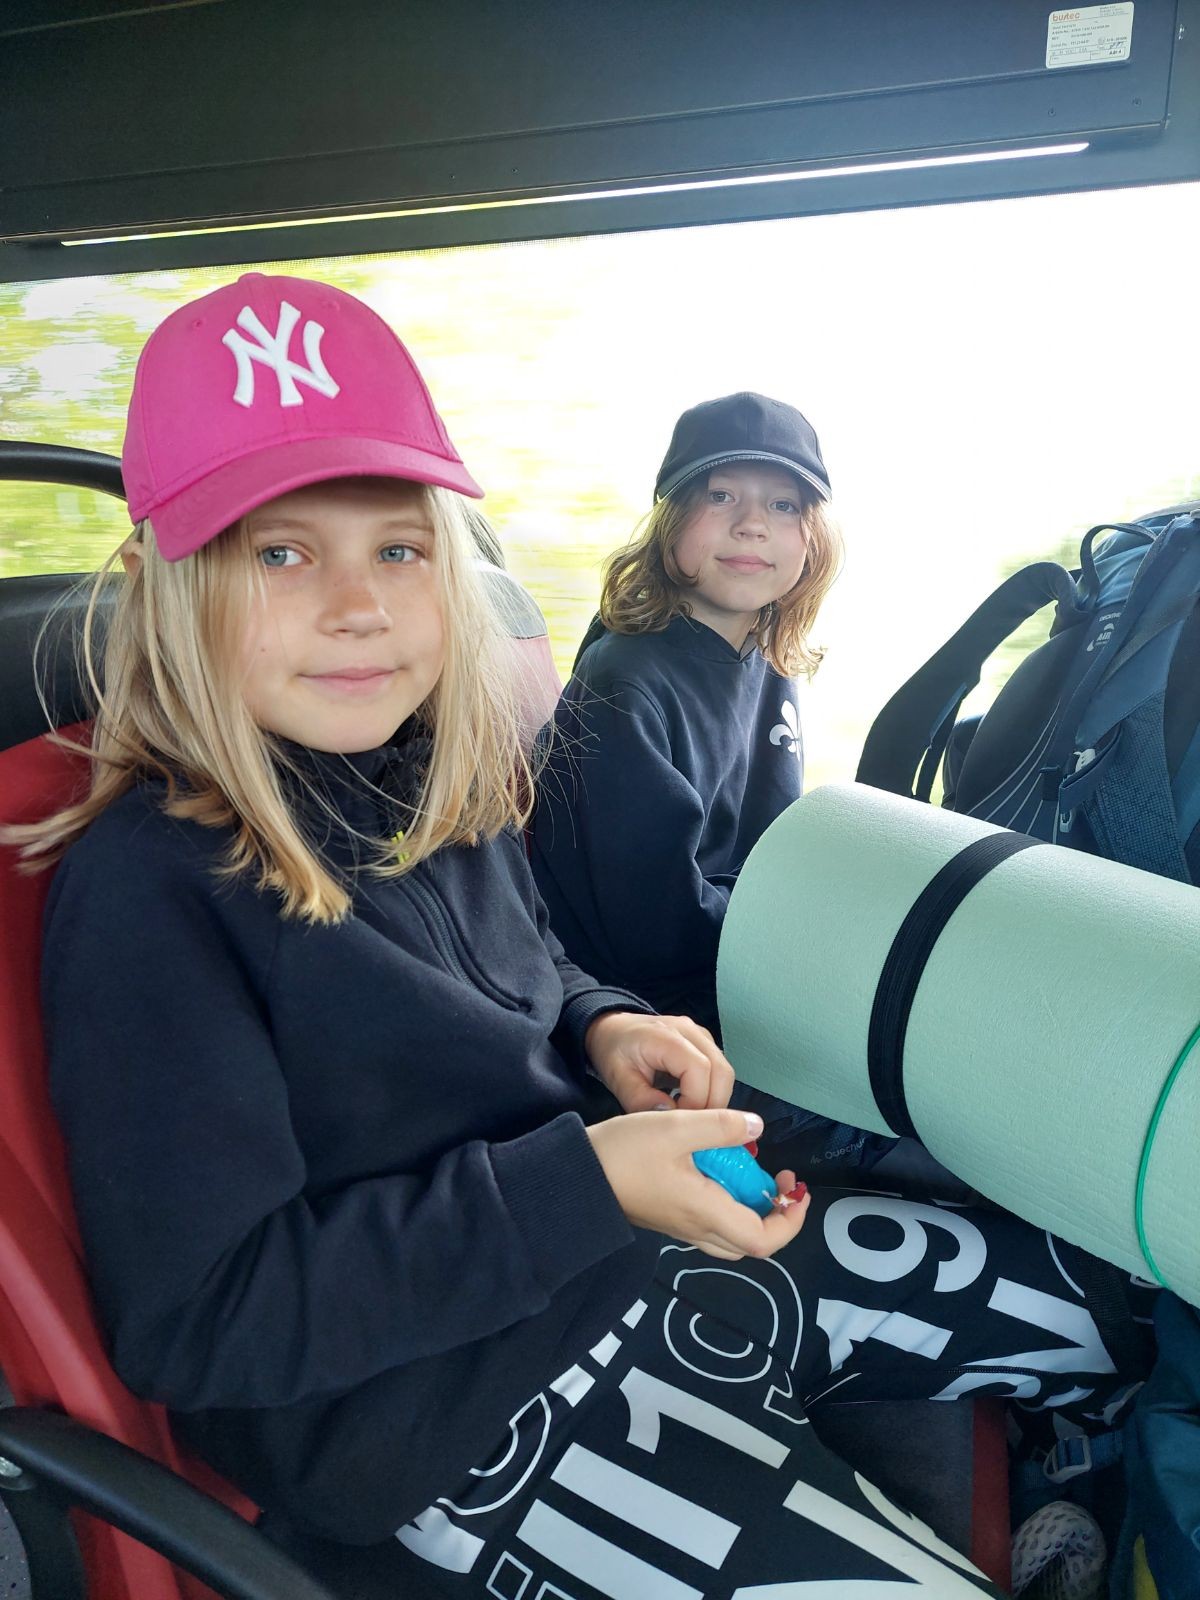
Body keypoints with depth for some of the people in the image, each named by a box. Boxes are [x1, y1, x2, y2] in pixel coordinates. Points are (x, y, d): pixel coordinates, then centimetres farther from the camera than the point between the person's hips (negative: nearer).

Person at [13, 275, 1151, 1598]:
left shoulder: (441, 782, -1)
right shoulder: (148, 890, -22)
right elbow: (191, 1321, -21)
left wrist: (601, 1028, -6)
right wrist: (581, 1181, -26)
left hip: (615, 1253, 7)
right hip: (436, 1422, -6)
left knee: (1093, 1301, 12)